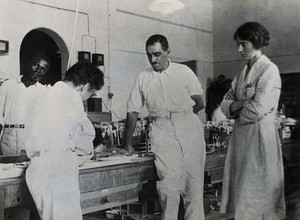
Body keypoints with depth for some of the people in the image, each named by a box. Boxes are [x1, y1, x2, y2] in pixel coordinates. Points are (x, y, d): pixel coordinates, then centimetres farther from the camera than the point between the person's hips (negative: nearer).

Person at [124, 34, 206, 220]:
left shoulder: (184, 72, 7)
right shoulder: (142, 78, 10)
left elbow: (200, 103, 9)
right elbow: (133, 112, 12)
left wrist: (182, 113, 7)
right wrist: (128, 144, 11)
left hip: (189, 126, 0)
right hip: (162, 131, 0)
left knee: (194, 180, 0)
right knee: (168, 180, -8)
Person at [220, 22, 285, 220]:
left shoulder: (269, 70, -10)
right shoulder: (243, 73, 14)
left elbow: (258, 109, -20)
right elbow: (226, 103, 11)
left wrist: (237, 111, -2)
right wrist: (242, 103, -9)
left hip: (260, 136, -8)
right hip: (241, 136, 8)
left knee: (257, 191, 0)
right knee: (241, 187, 11)